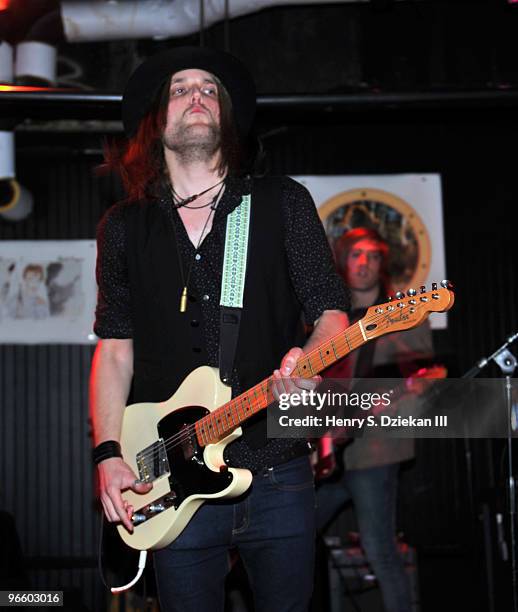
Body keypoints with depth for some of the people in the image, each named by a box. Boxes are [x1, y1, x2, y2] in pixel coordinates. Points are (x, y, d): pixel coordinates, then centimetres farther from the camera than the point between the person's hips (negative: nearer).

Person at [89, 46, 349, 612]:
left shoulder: (282, 203, 3)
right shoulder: (125, 227, 8)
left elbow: (331, 312, 1)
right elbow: (114, 348, 9)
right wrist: (109, 454, -2)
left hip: (276, 473, 0)